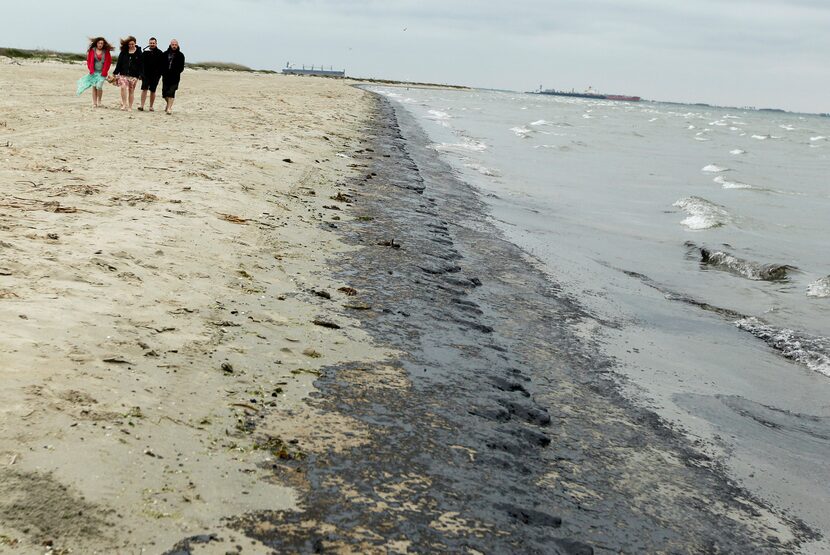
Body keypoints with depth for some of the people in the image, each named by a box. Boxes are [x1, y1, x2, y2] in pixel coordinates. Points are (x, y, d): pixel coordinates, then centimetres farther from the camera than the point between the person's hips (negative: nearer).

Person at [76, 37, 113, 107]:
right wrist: (91, 70, -5)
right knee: (94, 86, 1)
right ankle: (94, 103, 6)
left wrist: (104, 72, -5)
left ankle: (99, 100, 5)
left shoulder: (106, 52, 1)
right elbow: (89, 61, 5)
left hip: (102, 73, -2)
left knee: (99, 86, -16)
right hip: (94, 72, 2)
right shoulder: (92, 50, 2)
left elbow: (108, 62, 2)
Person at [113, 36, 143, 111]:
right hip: (123, 74, 1)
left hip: (133, 75, -1)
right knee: (123, 87, -19)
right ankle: (124, 104, -13)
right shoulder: (124, 51, 6)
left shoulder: (138, 52, 2)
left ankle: (130, 107, 12)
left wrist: (139, 75, -6)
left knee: (131, 90, 4)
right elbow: (119, 62, 7)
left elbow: (140, 64, 1)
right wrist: (116, 72, 4)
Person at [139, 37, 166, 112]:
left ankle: (151, 106, 15)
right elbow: (141, 63, 5)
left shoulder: (160, 53, 1)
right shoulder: (145, 52, 3)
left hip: (155, 75, 0)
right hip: (146, 74, 0)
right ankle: (142, 106, -9)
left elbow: (162, 65, 2)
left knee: (153, 91, 6)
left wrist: (159, 73, -7)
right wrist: (141, 73, 0)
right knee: (144, 89, -7)